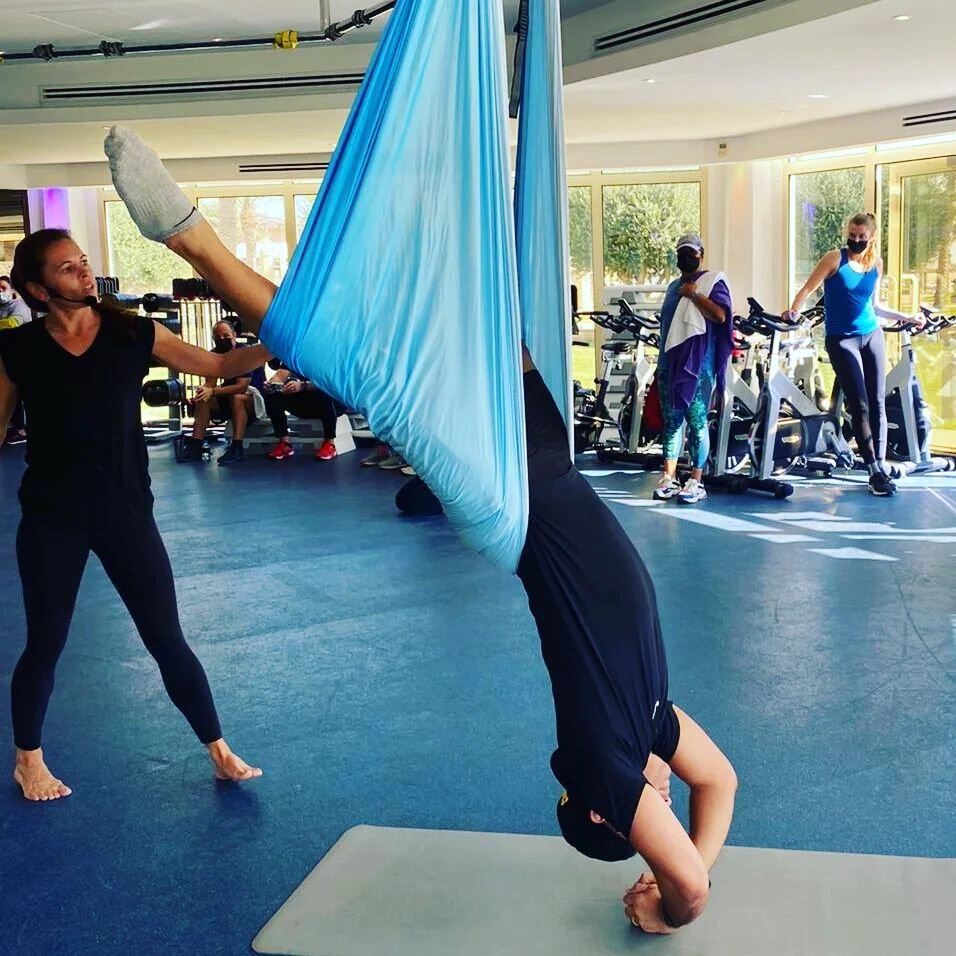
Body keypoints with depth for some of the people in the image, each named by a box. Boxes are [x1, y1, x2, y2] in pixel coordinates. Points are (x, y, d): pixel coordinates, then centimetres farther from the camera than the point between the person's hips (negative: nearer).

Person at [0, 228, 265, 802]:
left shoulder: (133, 334, -3)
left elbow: (217, 365, -4)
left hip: (127, 512, 1)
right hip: (52, 519, 0)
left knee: (168, 641, 5)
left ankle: (220, 752, 19)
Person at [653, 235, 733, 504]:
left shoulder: (712, 281, 0)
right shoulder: (674, 286, 21)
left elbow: (721, 315, -15)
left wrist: (694, 294, -13)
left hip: (698, 363, -7)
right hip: (669, 361, 7)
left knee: (697, 420, -6)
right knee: (671, 419, 6)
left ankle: (696, 481, -4)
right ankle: (669, 478, 9)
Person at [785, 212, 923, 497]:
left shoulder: (876, 263, 7)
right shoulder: (835, 258, -7)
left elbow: (875, 305, 17)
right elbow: (808, 289, -11)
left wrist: (906, 318, 15)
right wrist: (794, 311, -26)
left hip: (872, 336, 5)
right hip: (841, 339, -5)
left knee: (878, 402, 2)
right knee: (859, 405, -7)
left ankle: (881, 465, 7)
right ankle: (874, 471, -4)